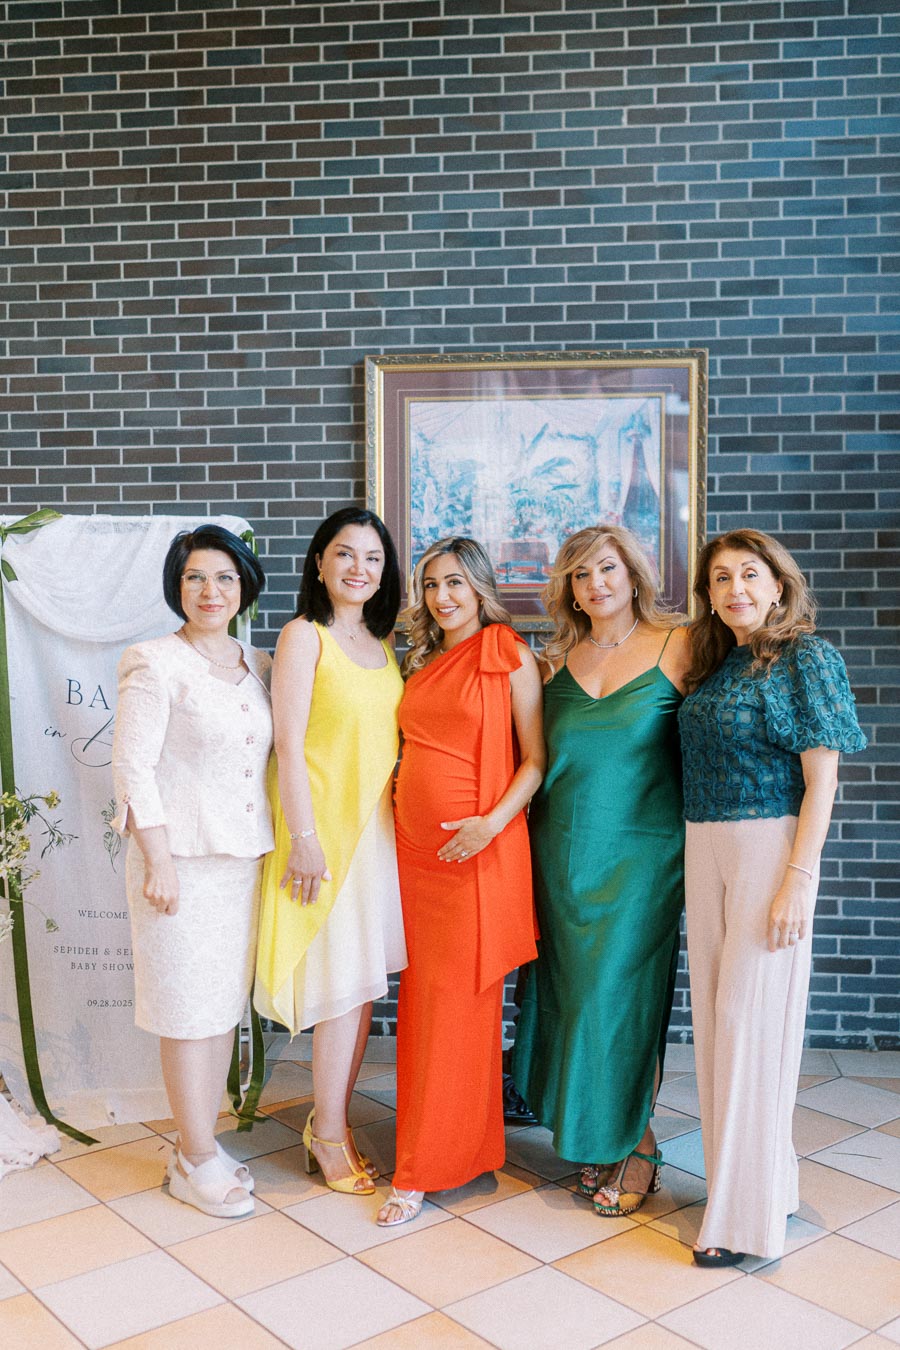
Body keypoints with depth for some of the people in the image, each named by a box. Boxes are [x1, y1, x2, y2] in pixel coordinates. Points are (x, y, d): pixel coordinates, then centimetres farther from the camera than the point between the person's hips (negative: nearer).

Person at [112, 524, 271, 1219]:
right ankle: (198, 1161, 17)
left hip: (245, 858, 6)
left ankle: (201, 1142, 29)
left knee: (227, 1002, 14)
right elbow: (132, 764, -12)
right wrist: (158, 860, -16)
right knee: (190, 1008, 2)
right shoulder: (157, 664, -9)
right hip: (183, 859, -6)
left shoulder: (258, 666, 9)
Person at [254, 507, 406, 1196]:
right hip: (326, 826, -6)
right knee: (343, 980, -2)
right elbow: (288, 746, -12)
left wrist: (404, 813, 11)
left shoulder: (383, 643, 13)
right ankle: (329, 1133, 14)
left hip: (378, 825, 7)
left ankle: (334, 1122, 25)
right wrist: (304, 838, -16)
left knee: (365, 978, 10)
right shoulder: (304, 636, -8)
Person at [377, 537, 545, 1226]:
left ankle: (428, 1167, 9)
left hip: (479, 851, -6)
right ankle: (456, 1147, 24)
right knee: (421, 999, 9)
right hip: (415, 847, 6)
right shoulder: (421, 664, 14)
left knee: (460, 1001, -1)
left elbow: (536, 760, -6)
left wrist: (492, 822, -18)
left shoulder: (511, 658, -3)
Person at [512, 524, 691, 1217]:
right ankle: (593, 1135, 25)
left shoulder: (678, 646, -3)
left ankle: (636, 1145, 19)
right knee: (571, 991, 8)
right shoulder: (557, 658, 9)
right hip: (562, 849, 4)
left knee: (624, 994, 1)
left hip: (642, 849, -4)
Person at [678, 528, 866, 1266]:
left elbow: (821, 778, -10)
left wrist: (798, 880, -16)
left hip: (770, 848, -7)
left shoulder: (805, 656, -7)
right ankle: (744, 1183, 28)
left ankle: (751, 1212, 11)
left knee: (751, 1017, -3)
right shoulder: (714, 665, 13)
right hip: (704, 851, 7)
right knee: (717, 1016, 11)